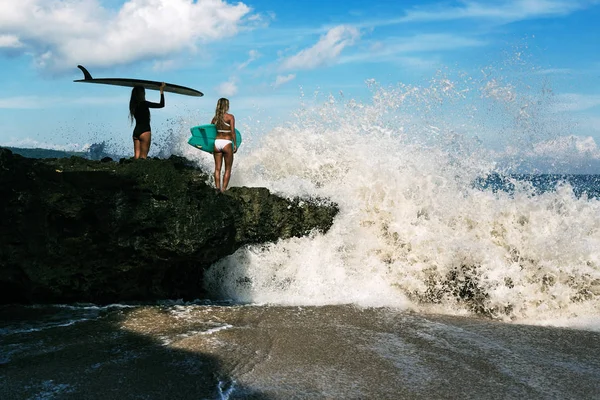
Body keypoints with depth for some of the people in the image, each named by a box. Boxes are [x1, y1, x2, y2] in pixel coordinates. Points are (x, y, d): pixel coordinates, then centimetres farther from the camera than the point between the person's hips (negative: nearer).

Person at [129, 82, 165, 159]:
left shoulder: (134, 105, 8)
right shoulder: (143, 104, -12)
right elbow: (161, 105, -11)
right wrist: (162, 91, -2)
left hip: (136, 131, 7)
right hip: (145, 131, -7)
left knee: (137, 155, 6)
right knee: (143, 156, -6)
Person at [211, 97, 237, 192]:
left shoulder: (215, 118, 8)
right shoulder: (230, 117, -6)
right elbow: (232, 131, -12)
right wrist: (235, 144, -6)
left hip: (216, 142, 4)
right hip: (227, 143, -4)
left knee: (217, 168, 9)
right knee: (228, 169, 6)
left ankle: (217, 189, 4)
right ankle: (223, 189, -1)